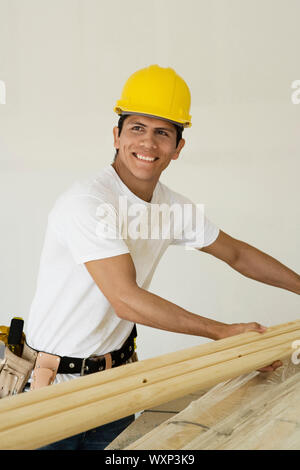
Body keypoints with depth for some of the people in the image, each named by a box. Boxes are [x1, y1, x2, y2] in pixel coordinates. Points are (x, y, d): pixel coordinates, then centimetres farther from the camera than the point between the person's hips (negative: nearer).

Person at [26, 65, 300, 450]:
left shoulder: (173, 207, -1)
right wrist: (224, 332, -23)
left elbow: (237, 254, 13)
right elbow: (126, 300, -28)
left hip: (115, 371, 6)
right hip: (54, 377, -6)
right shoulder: (86, 202, -24)